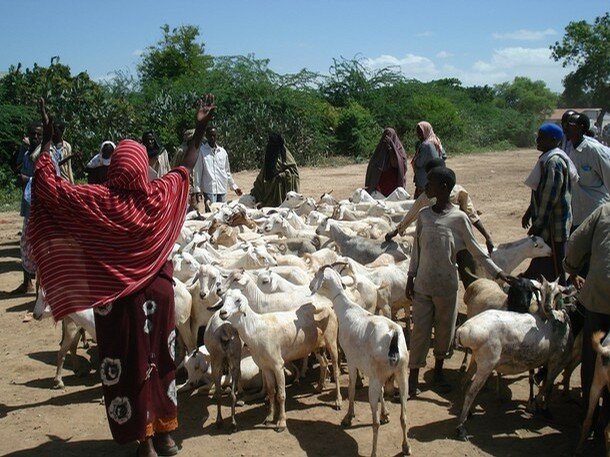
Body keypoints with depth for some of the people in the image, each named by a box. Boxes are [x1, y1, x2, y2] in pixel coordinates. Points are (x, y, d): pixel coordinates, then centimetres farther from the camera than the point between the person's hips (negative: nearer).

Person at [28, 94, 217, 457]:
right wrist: (201, 128, 18)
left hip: (117, 298, -2)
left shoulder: (97, 200, -17)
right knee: (160, 359, 16)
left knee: (129, 364, 8)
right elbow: (187, 167, 8)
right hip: (157, 292, 3)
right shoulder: (159, 195, -9)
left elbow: (47, 184, -9)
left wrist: (48, 138, -1)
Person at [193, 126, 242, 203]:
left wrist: (234, 187, 19)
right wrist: (197, 189, -4)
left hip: (222, 189, 4)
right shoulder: (202, 151, 0)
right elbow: (197, 171, 0)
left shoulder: (223, 152, 12)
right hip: (209, 189, -4)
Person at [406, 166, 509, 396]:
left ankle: (438, 369, 31)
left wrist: (497, 271, -4)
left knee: (445, 329, 11)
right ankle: (413, 376, 12)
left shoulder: (459, 218, -8)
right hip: (422, 284, 1)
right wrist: (411, 277, 5)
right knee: (420, 329, 3)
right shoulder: (424, 214, 0)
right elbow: (417, 248, 7)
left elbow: (475, 249, -1)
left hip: (447, 285, -1)